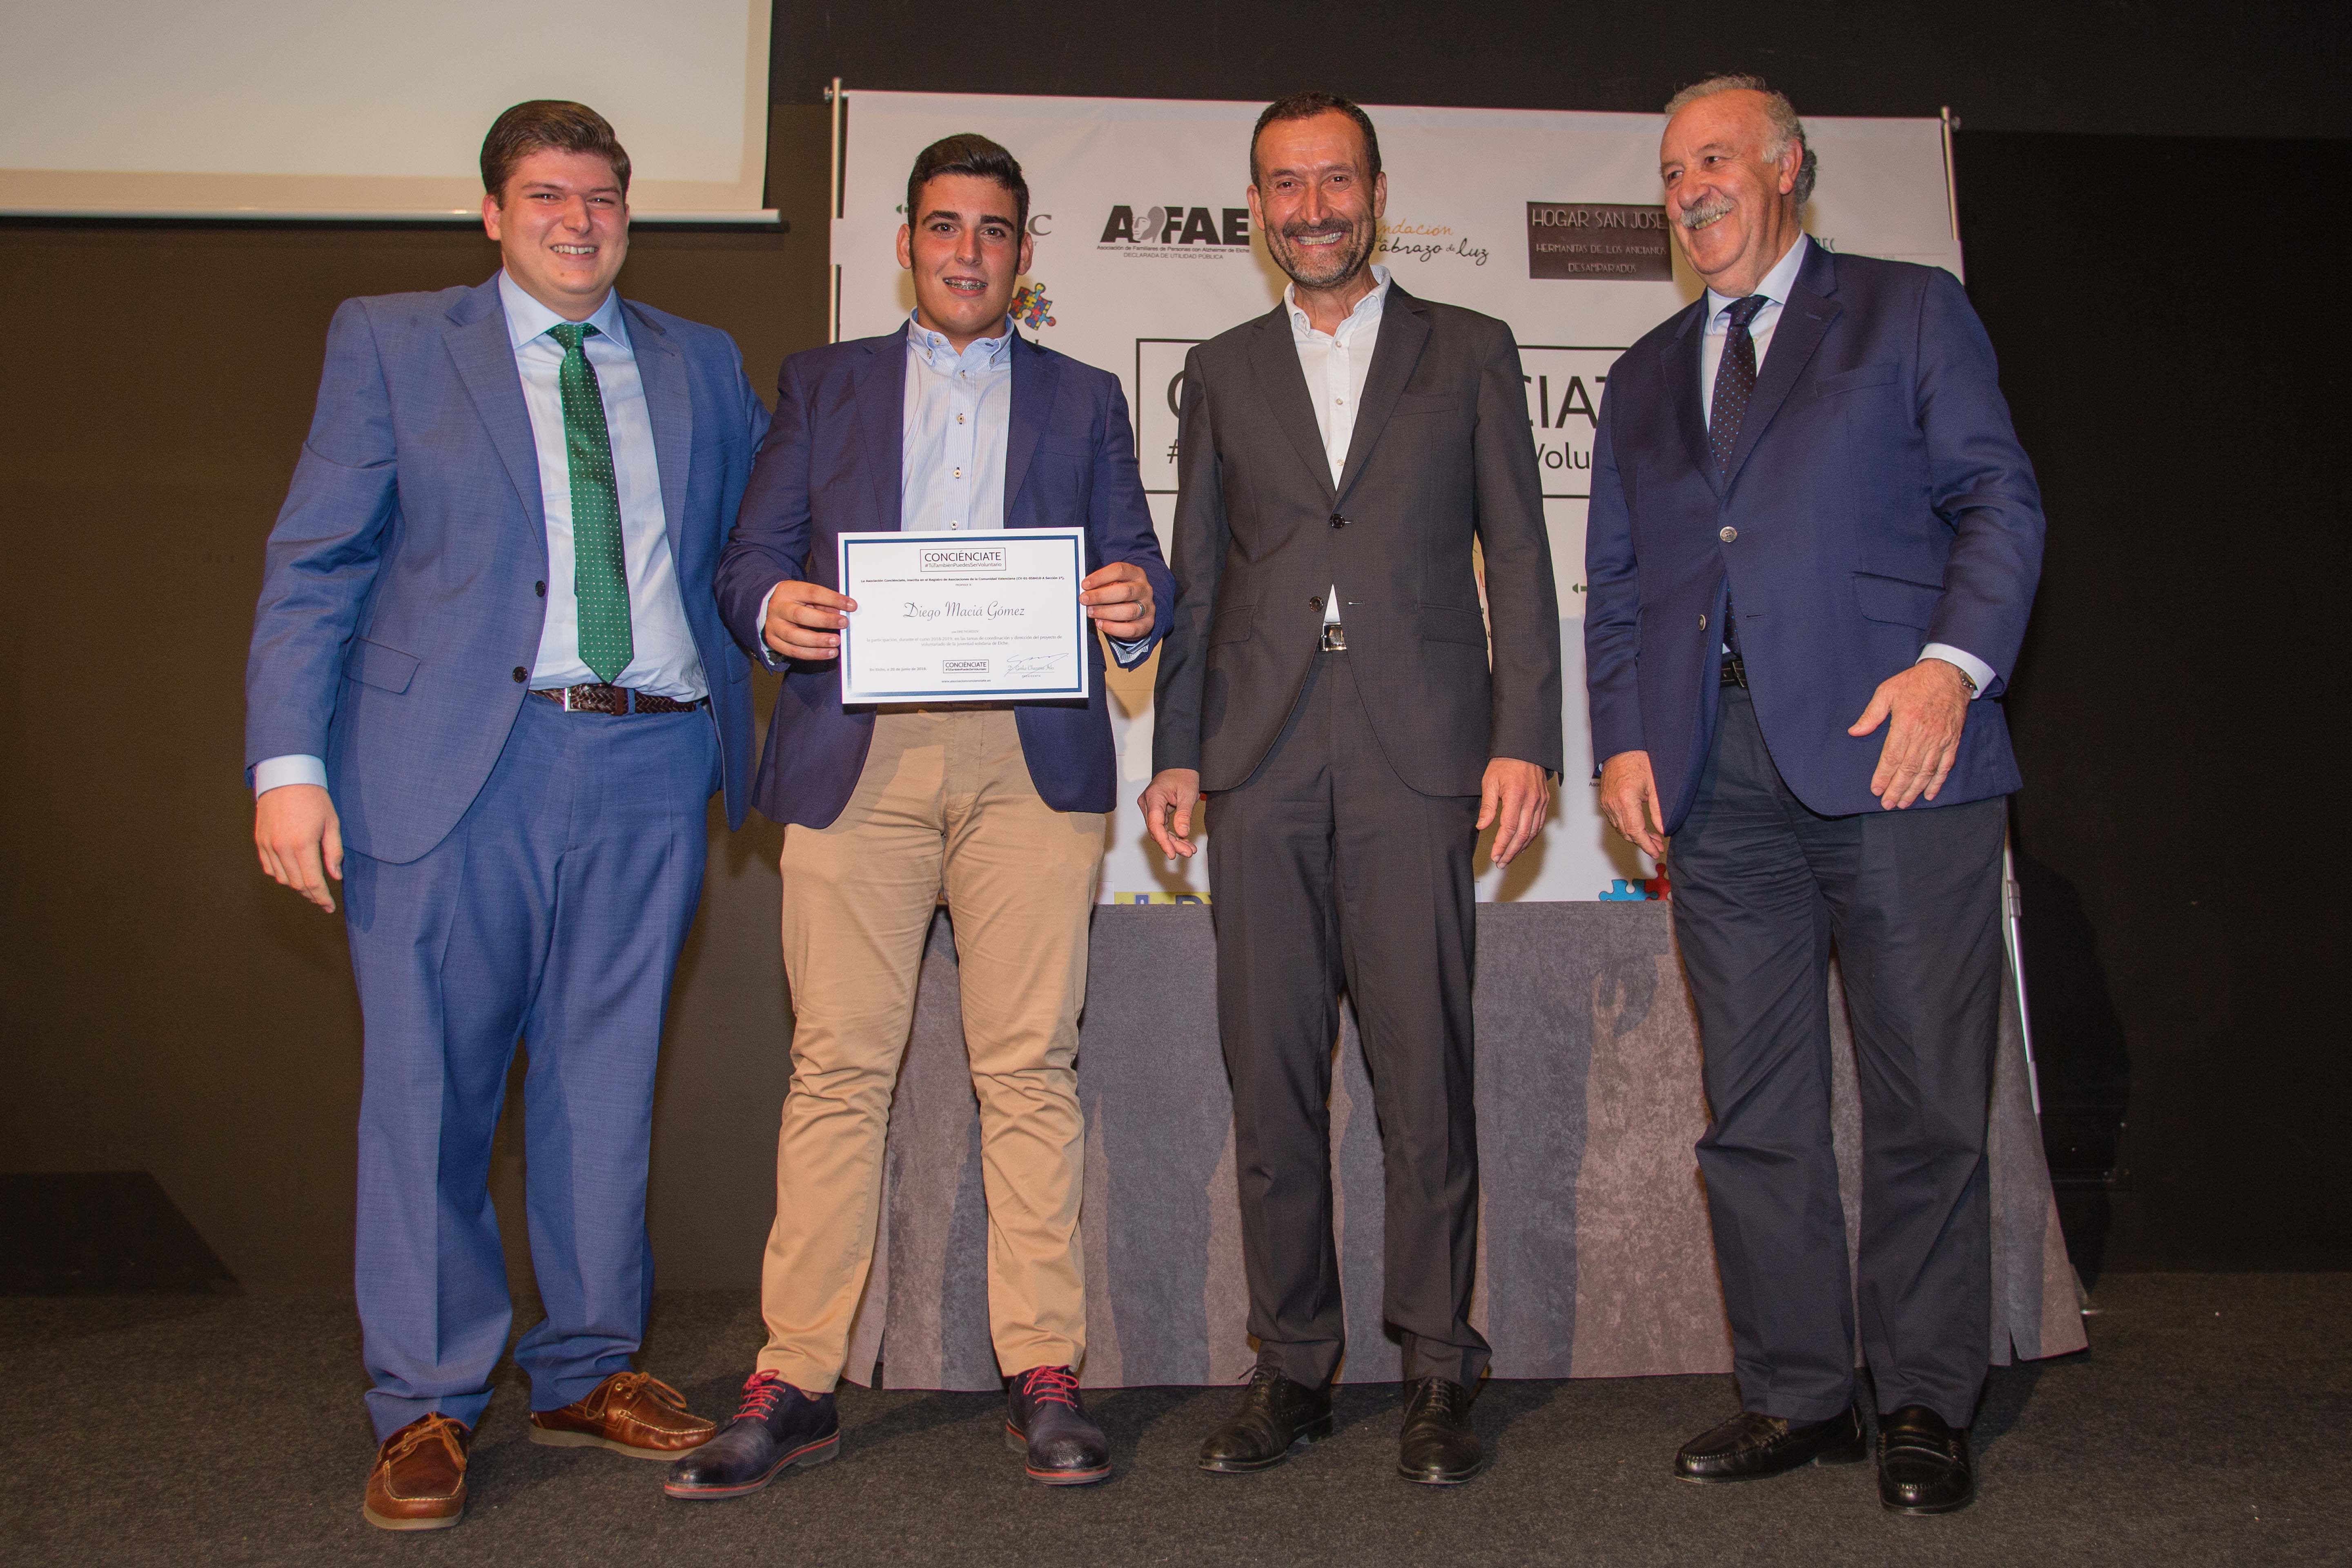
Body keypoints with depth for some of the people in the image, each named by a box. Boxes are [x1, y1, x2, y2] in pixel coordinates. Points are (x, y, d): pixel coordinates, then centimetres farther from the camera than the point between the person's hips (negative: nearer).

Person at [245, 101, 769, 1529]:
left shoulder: (703, 367, 17)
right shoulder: (392, 342, 9)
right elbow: (314, 566, 2)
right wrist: (290, 762, -7)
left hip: (651, 768, 3)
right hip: (457, 763, -2)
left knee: (607, 1080, 9)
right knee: (432, 1083, 2)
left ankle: (591, 1371, 23)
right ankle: (427, 1408, 16)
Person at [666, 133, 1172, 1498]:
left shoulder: (1084, 399, 21)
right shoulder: (823, 384, 21)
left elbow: (1132, 569, 14)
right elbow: (752, 560, 13)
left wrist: (1138, 602, -10)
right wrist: (771, 606, -10)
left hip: (1028, 754, 0)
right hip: (857, 753, 0)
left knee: (1032, 1068, -3)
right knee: (838, 1067, -2)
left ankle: (1044, 1373, 6)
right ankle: (797, 1383, 6)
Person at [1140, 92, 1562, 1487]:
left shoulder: (1469, 352, 12)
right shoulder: (1224, 371, 18)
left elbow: (1518, 557, 6)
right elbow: (1198, 574, 15)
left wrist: (1526, 738, -5)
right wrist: (1176, 750, 7)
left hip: (1417, 753, -2)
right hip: (1263, 760, 3)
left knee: (1424, 1072, -3)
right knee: (1271, 1075, 3)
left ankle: (1441, 1373, 11)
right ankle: (1294, 1366, 15)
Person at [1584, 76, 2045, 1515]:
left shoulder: (1911, 311, 12)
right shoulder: (1647, 377, 23)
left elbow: (1999, 500, 4)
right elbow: (1618, 583, 19)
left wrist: (1954, 662, -12)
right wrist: (1622, 739, 6)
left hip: (1891, 746, -3)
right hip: (1720, 773, 4)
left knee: (1927, 1102, 0)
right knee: (1755, 1109, 4)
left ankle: (1928, 1408, 13)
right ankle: (1798, 1396, 15)